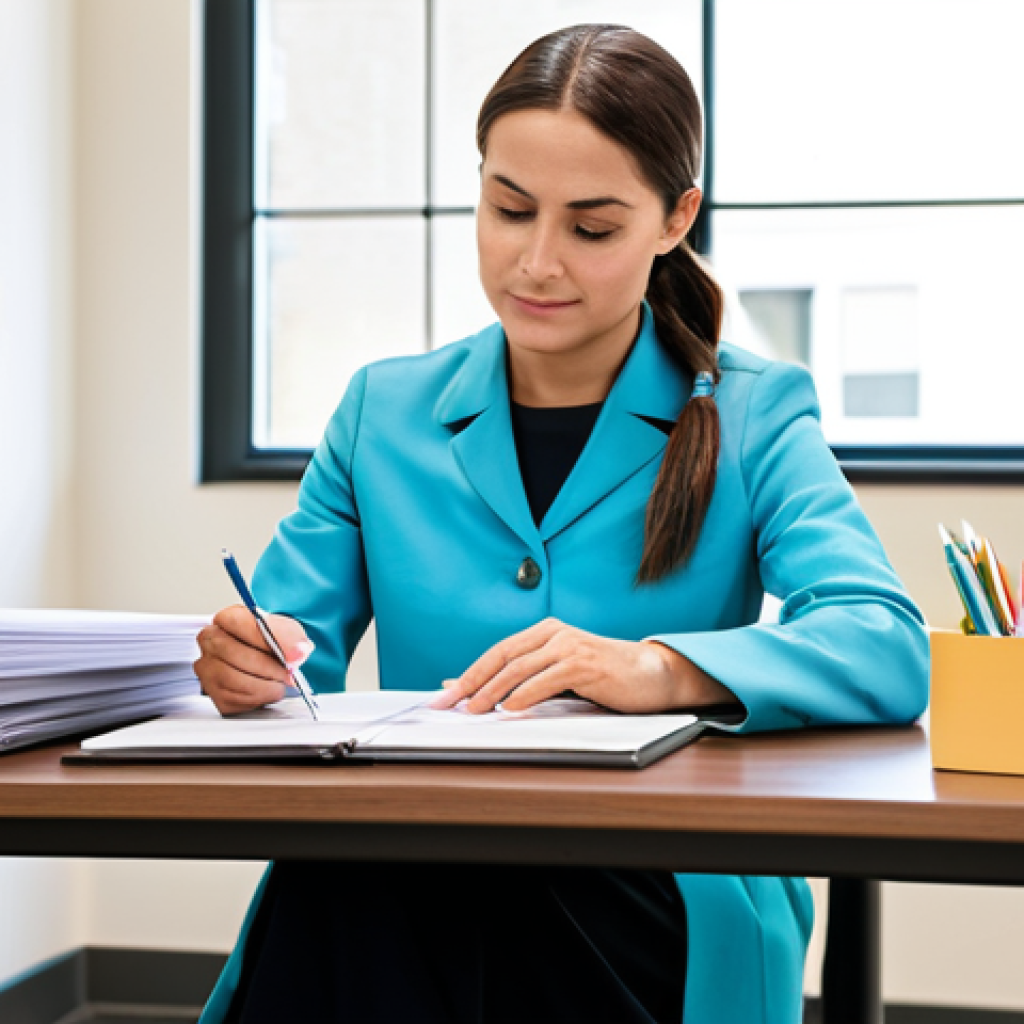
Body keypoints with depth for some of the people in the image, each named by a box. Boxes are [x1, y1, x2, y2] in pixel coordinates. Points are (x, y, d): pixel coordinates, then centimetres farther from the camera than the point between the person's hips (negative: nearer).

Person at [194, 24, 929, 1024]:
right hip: (410, 883, 3)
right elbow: (296, 643, 9)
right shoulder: (383, 411, 14)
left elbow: (887, 650, -11)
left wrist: (660, 669, -29)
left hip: (660, 902, -2)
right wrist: (252, 660, -17)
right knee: (327, 886, -34)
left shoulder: (753, 417, 5)